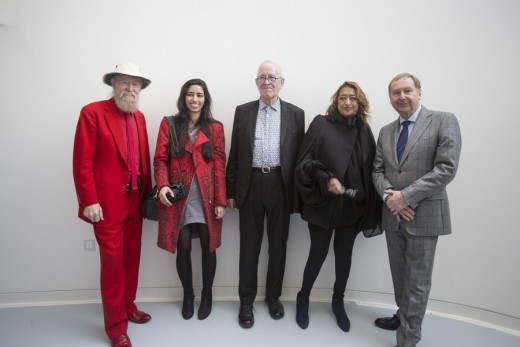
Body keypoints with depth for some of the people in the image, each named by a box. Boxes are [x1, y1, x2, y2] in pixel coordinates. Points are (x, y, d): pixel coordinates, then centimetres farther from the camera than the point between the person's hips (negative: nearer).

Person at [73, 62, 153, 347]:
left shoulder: (139, 117, 12)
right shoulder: (92, 112, -8)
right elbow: (82, 162, -12)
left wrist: (147, 193, 9)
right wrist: (89, 201, -16)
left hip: (135, 199, 6)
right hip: (108, 201, -6)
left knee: (131, 256, 15)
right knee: (112, 261, 2)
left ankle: (128, 306, 35)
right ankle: (115, 324, 17)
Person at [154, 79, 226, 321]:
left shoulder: (215, 128, 5)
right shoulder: (169, 124, 4)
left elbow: (219, 165, 0)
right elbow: (160, 160, 0)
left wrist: (221, 200, -6)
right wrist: (163, 185, -18)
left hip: (206, 197, 1)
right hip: (178, 197, 0)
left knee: (208, 247, 9)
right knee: (183, 249, 8)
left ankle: (207, 295, 29)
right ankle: (188, 295, 30)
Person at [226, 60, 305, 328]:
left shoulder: (295, 114, 5)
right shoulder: (243, 111, 6)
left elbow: (299, 155, 4)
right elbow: (234, 154, 5)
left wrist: (299, 192, 0)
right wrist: (230, 190, 3)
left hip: (280, 185, 0)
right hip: (250, 185, 0)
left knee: (278, 244, 12)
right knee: (249, 245, 8)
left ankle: (273, 296, 31)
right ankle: (246, 300, 24)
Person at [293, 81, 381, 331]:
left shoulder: (364, 130, 6)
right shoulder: (321, 124, -4)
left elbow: (369, 169, 7)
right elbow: (305, 161, -7)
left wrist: (369, 205, 1)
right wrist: (325, 180, -21)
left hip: (352, 206, 4)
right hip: (323, 203, -3)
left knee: (344, 254, 14)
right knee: (318, 254, 4)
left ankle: (338, 303, 35)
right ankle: (303, 300, 29)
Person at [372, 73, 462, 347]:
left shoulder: (443, 121, -6)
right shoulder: (385, 132, 12)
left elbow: (447, 168, -16)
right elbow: (377, 171, 10)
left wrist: (406, 196, -19)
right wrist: (389, 195, -11)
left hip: (424, 215, -5)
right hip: (392, 215, 6)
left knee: (417, 281, 4)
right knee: (399, 274, 19)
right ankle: (403, 315, 42)